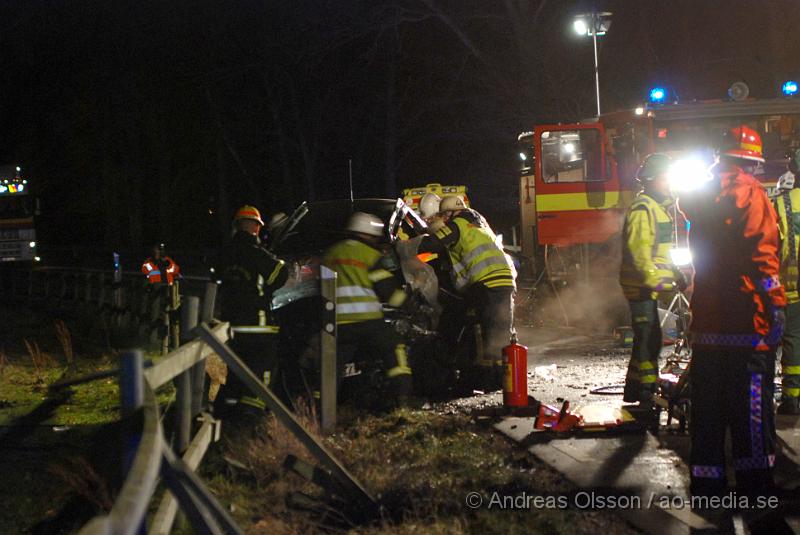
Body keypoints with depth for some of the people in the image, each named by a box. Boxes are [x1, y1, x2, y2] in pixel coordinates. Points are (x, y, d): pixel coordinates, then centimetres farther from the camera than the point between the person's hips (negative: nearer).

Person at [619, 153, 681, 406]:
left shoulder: (659, 207, 19)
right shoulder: (642, 208, -15)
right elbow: (638, 248, -25)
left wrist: (676, 275, 27)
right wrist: (652, 279, -31)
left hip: (654, 286, 10)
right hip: (643, 287, -10)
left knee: (647, 339, 15)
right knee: (648, 340, -9)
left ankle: (633, 390, 23)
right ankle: (646, 394, -7)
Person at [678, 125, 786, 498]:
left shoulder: (704, 192, 7)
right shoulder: (751, 192, -9)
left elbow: (685, 203, 31)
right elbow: (762, 253, -15)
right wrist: (774, 300, -13)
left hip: (707, 313, 5)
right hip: (747, 311, -5)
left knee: (707, 401, 11)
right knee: (751, 399, -1)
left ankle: (706, 480, 15)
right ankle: (754, 480, 1)